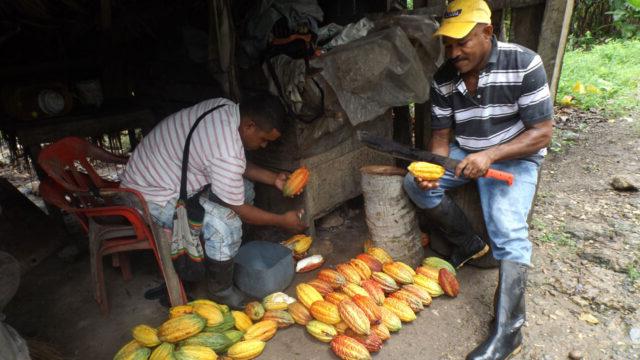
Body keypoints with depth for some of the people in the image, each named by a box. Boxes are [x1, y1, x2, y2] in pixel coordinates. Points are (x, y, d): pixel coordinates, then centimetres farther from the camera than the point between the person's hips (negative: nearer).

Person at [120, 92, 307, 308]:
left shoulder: (227, 108, -7)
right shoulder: (226, 154, -33)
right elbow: (238, 211, -19)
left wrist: (273, 178, 2)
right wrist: (282, 221, -7)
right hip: (151, 196, -10)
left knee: (243, 187, 11)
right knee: (226, 224, -28)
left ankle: (228, 257, 22)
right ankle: (222, 291, -2)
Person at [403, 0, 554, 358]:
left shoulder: (524, 64, -18)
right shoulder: (443, 79, -6)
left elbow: (543, 133, -18)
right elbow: (441, 134, -1)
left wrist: (490, 156, -32)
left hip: (514, 157, -5)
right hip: (465, 154, 5)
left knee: (508, 230, -25)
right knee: (415, 182, -15)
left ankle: (507, 331, -20)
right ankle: (470, 244, 3)